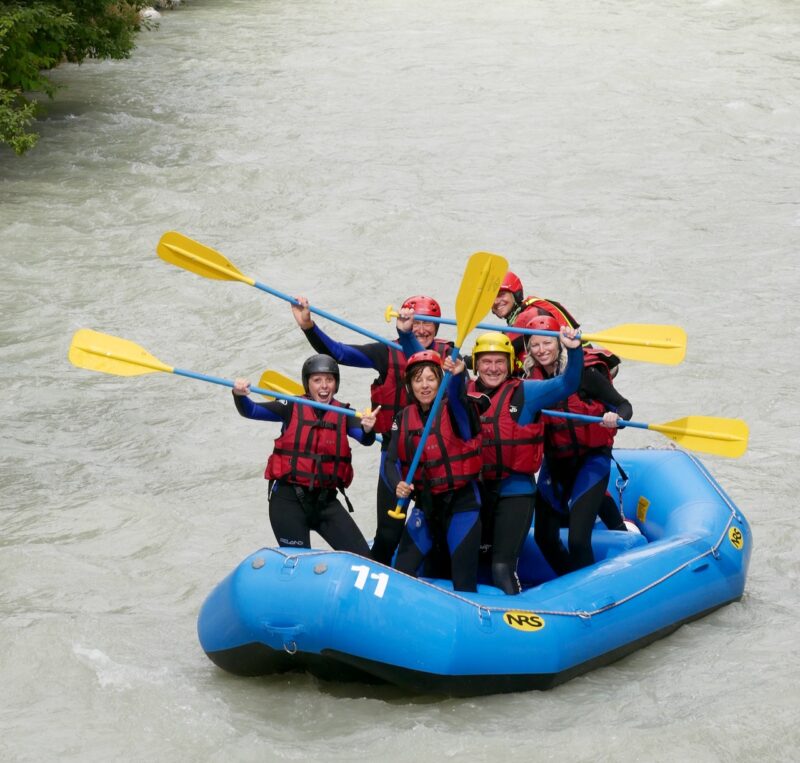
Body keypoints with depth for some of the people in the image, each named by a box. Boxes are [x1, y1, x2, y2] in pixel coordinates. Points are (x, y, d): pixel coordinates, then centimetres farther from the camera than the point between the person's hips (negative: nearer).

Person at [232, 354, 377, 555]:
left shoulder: (343, 414, 3)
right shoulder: (292, 408, -2)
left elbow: (365, 439, -14)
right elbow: (251, 411, -9)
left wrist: (368, 429, -37)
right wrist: (239, 395, -30)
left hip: (326, 501, 2)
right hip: (288, 500, -2)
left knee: (362, 558, -3)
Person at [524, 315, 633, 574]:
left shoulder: (584, 372, -18)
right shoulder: (532, 376, -4)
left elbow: (624, 406, -14)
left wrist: (615, 418, -38)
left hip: (590, 460, -6)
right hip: (555, 462, 6)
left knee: (577, 540, -16)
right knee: (544, 537, 13)